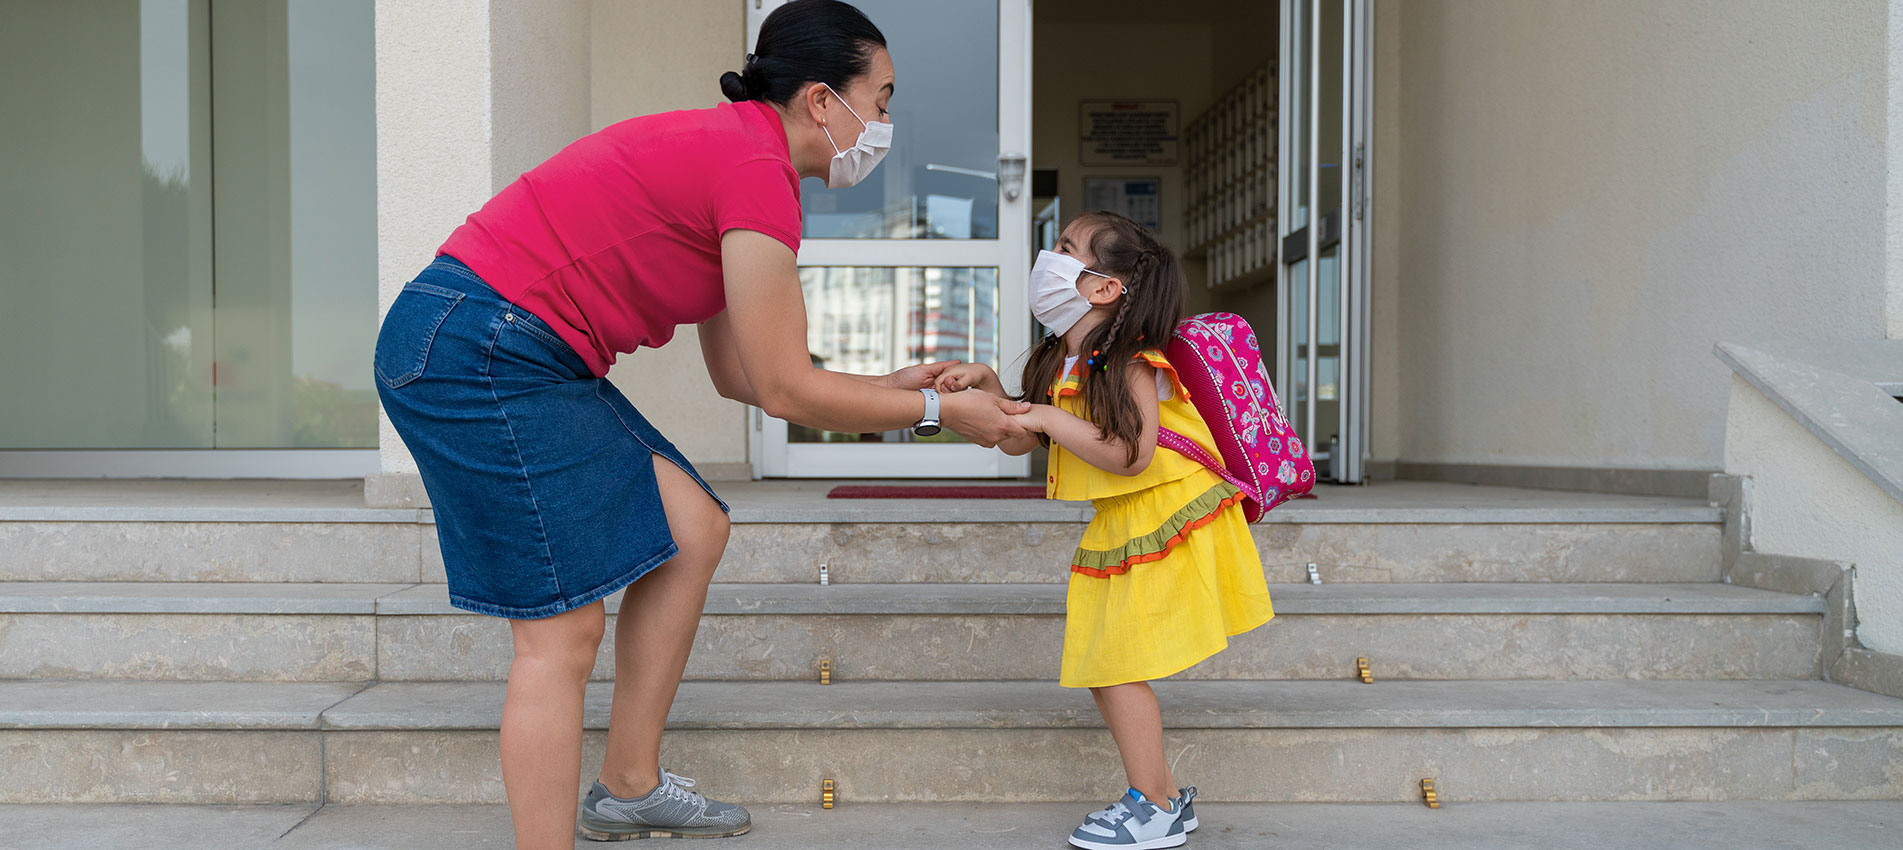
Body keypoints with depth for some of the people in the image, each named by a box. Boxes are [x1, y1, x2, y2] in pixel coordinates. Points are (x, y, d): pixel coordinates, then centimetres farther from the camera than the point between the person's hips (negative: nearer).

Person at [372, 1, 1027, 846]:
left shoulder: (722, 148, 15)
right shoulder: (758, 170, -17)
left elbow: (739, 374, 17)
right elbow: (786, 391, -13)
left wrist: (888, 386, 16)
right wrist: (939, 412, -2)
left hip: (524, 359, 10)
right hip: (477, 352, -10)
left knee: (694, 532, 11)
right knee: (563, 628, -7)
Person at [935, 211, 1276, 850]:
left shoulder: (1129, 363, -18)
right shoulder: (1062, 363, 9)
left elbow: (1131, 455, -29)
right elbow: (1020, 444, 13)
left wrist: (1051, 419, -25)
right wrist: (988, 387, -1)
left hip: (1163, 522, -9)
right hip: (1115, 532, 9)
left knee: (1115, 658, -8)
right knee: (1103, 662, 10)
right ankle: (1161, 793, 22)